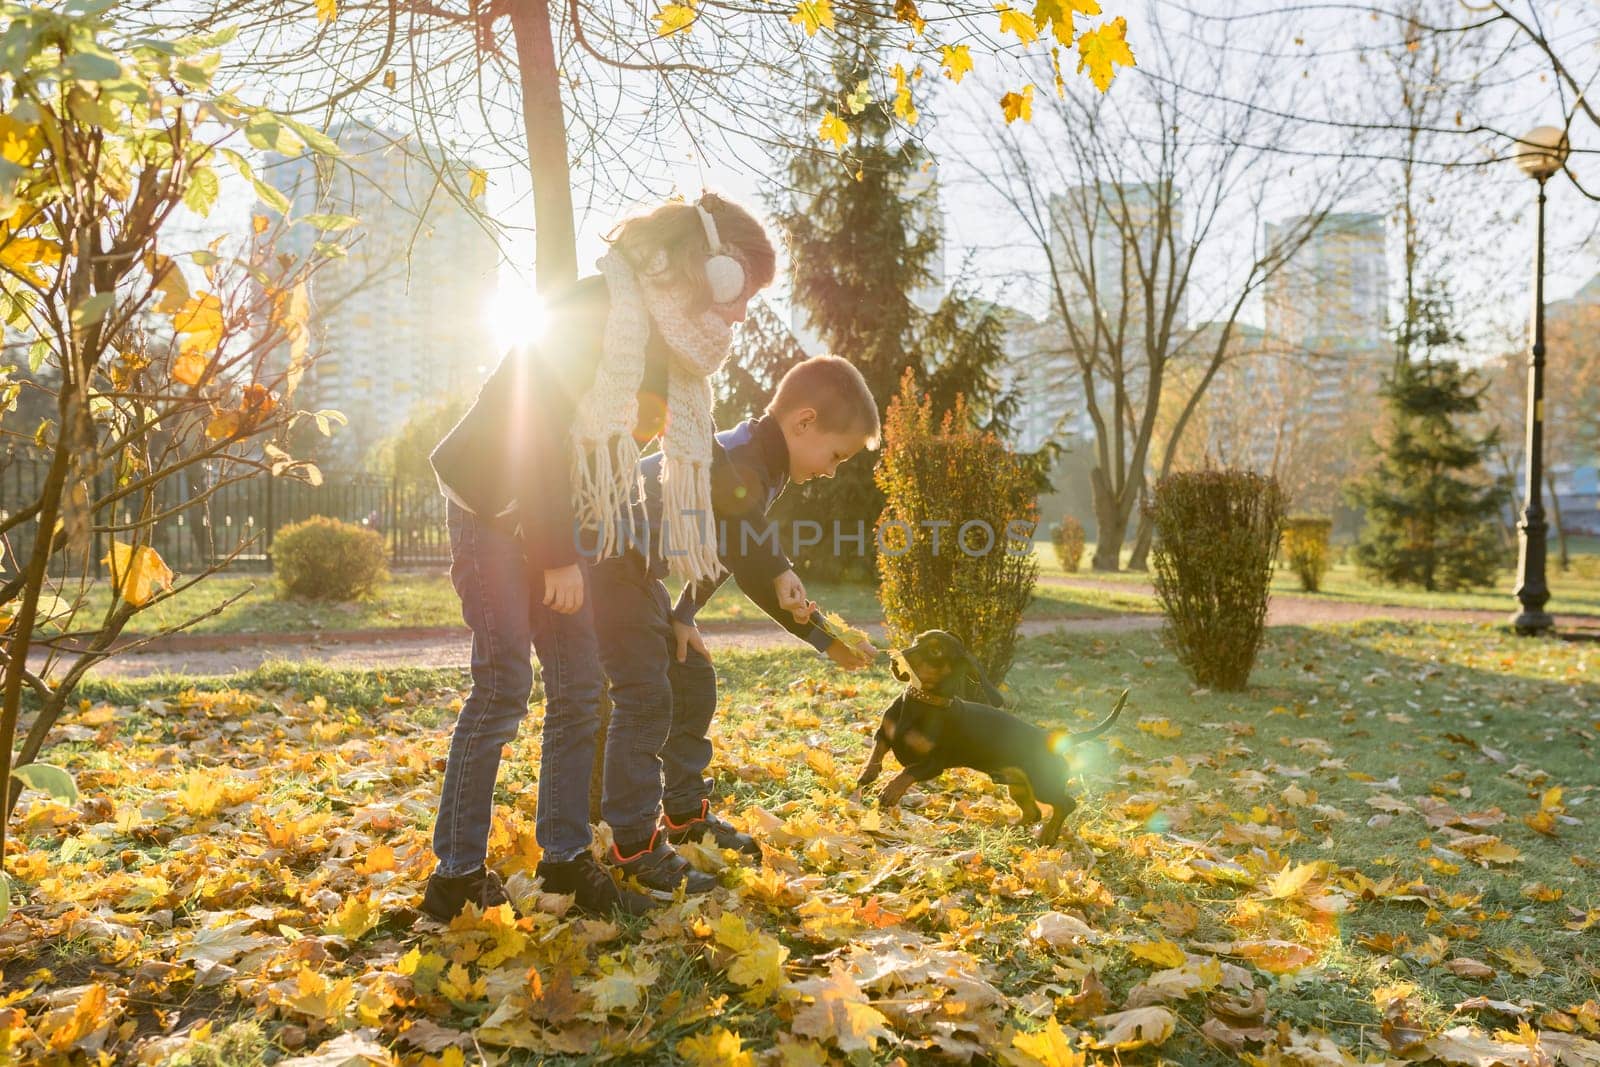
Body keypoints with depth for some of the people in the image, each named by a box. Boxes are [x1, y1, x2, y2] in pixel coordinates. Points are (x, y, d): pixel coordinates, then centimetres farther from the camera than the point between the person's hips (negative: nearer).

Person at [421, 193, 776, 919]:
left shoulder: (669, 342, 5)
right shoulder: (595, 311, -20)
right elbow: (539, 431, -23)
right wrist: (559, 557, -21)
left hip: (551, 514, 8)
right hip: (491, 505, -8)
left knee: (579, 687, 4)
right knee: (503, 686, -11)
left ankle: (565, 857, 15)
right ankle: (456, 874, 1)